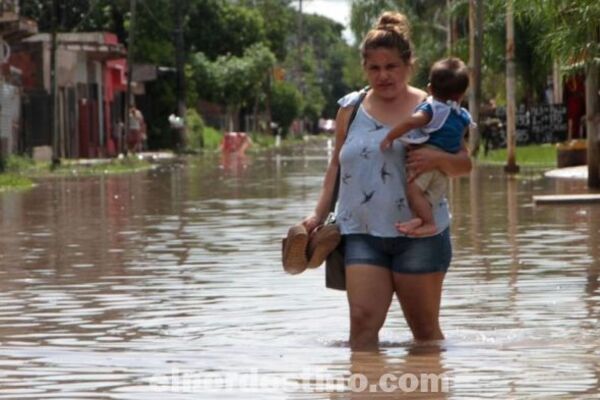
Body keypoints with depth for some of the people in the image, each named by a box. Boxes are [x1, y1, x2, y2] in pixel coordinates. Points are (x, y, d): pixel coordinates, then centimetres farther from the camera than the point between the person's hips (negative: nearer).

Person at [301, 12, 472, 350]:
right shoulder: (350, 109, 10)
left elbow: (465, 163, 2)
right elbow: (337, 165, 19)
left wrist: (438, 159, -19)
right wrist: (320, 214, 15)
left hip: (419, 234, -1)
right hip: (362, 233, 2)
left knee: (425, 327, 6)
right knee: (363, 320, -13)